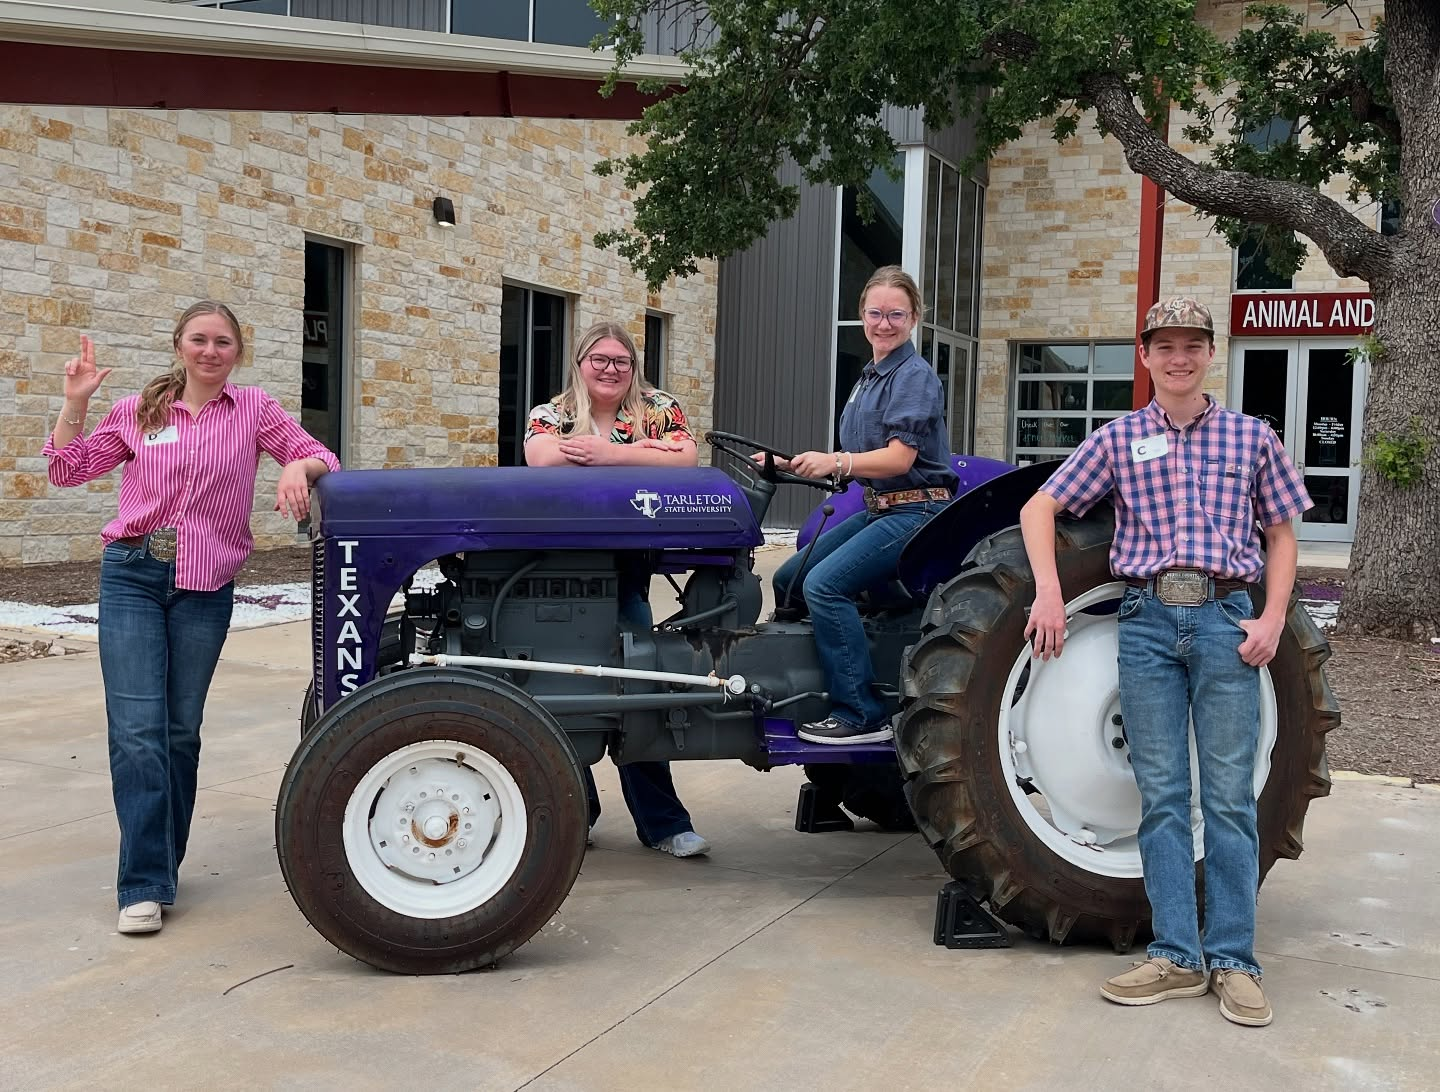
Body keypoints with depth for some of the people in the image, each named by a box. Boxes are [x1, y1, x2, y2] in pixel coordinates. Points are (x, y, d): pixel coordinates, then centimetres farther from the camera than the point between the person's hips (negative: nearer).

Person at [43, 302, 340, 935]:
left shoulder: (253, 409, 4)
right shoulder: (139, 412, 8)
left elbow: (321, 459, 2)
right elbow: (68, 471, 10)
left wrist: (299, 466, -20)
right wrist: (75, 402, -2)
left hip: (205, 589, 0)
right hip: (131, 578, 0)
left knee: (181, 729, 10)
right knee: (137, 728, -10)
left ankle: (162, 862, 27)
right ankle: (144, 885, -5)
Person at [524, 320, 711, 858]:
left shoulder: (659, 409, 6)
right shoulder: (551, 414, 5)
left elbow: (685, 458, -12)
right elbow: (543, 457, -17)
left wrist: (610, 453, -21)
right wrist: (640, 452, -17)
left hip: (629, 562, 0)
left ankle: (661, 822, 1)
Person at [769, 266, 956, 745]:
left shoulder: (915, 376, -10)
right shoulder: (869, 378, 16)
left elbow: (899, 457, -20)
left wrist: (834, 462, -32)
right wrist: (791, 465, 7)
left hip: (915, 511, -9)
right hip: (877, 509, 9)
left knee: (824, 583, -24)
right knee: (789, 578, 6)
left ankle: (862, 715, -18)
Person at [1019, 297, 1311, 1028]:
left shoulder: (1250, 437, 8)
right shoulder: (1118, 440, 9)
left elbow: (1281, 534, 12)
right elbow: (1039, 508, 8)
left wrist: (1273, 619, -2)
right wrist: (1048, 592, -4)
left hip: (1226, 618, -1)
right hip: (1147, 618, 1)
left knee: (1229, 796, 1)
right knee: (1161, 796, 4)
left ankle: (1232, 960, 11)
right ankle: (1176, 957, 12)